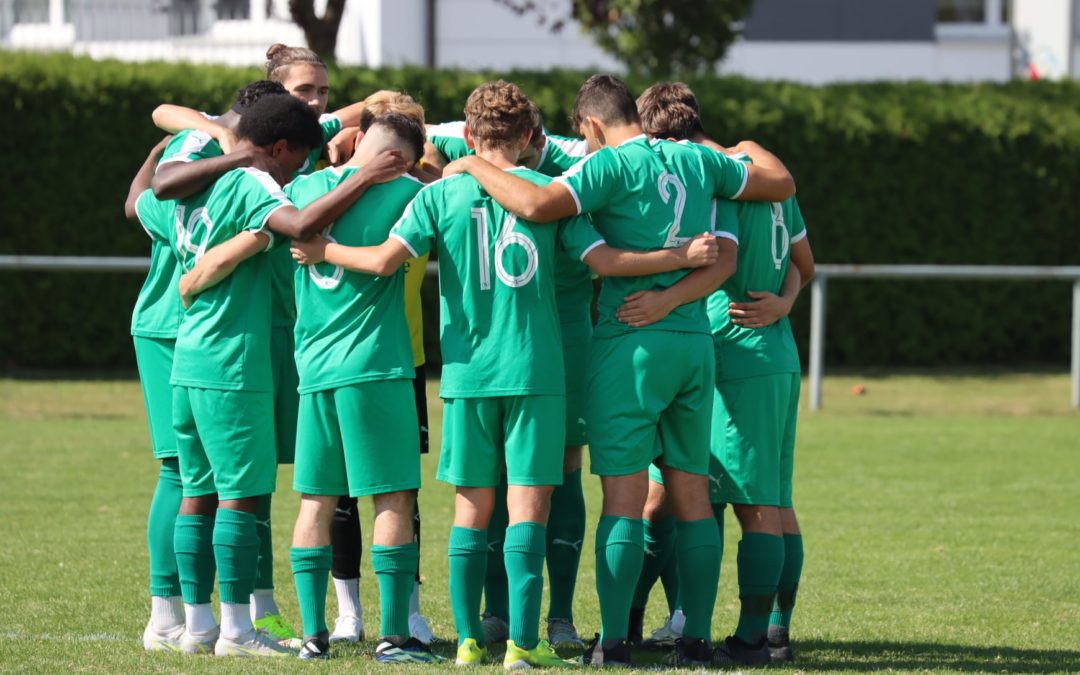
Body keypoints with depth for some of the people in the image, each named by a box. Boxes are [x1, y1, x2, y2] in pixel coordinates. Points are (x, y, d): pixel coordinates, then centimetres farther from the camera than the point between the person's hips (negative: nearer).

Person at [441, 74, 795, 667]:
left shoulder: (611, 166, -9)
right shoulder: (698, 162, 8)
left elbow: (537, 205, -23)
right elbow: (780, 184, 20)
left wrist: (474, 168, -9)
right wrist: (748, 150, 40)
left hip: (631, 345, -5)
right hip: (694, 343, 5)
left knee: (623, 496, -4)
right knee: (691, 495, 8)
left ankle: (612, 640, -5)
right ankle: (697, 638, 8)